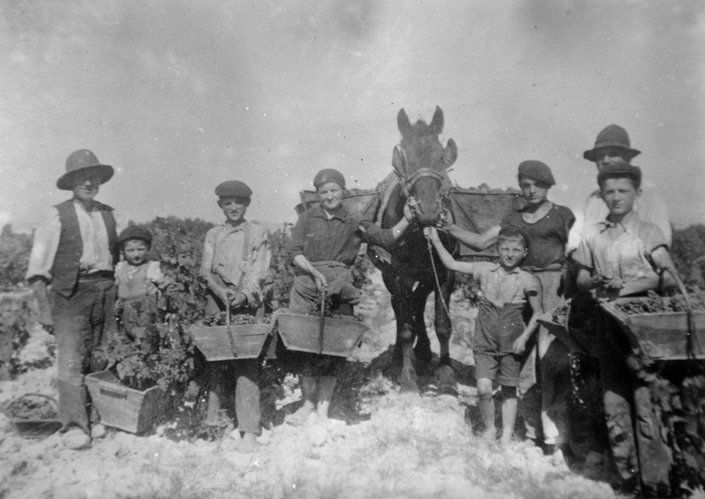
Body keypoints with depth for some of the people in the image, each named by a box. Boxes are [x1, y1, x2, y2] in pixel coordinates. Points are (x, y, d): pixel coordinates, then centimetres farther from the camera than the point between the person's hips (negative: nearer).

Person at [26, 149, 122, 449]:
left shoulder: (110, 216, 11)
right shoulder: (58, 216, 0)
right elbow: (38, 267, -1)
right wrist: (44, 308, -7)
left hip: (106, 293, 4)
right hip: (71, 294, -3)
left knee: (101, 360, 5)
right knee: (70, 360, -6)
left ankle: (96, 419, 16)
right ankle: (74, 427, 0)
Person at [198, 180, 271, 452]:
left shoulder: (258, 233, 9)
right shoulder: (213, 235, 16)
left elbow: (259, 270, -1)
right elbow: (206, 269, 4)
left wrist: (244, 293, -19)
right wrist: (221, 290, -15)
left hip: (246, 301, -3)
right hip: (217, 300, 3)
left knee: (246, 362, -9)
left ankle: (249, 430, -7)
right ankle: (213, 415, 17)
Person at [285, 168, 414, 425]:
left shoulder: (354, 223, 9)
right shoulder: (308, 218, 8)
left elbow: (386, 238, 2)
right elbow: (294, 252, 1)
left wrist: (406, 220, -10)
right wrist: (314, 271, -14)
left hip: (339, 288, 0)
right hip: (306, 287, 1)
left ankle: (323, 407, 11)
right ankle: (308, 402, 16)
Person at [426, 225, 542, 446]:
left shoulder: (528, 280, -4)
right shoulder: (485, 270, 1)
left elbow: (537, 312, 3)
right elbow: (452, 264, 6)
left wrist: (524, 337, -7)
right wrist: (436, 240, 2)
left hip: (511, 344, -1)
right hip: (485, 341, 1)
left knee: (509, 391, 10)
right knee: (483, 388, -8)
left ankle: (506, 437, 27)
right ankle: (489, 429, 18)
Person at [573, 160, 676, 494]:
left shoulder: (648, 232, 0)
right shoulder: (592, 234, 9)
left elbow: (670, 277, -8)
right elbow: (581, 280, 12)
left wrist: (629, 286, -17)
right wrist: (595, 282, -9)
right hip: (607, 321, 3)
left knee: (645, 397, -6)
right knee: (613, 399, 6)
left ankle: (655, 478, 6)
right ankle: (626, 475, 18)